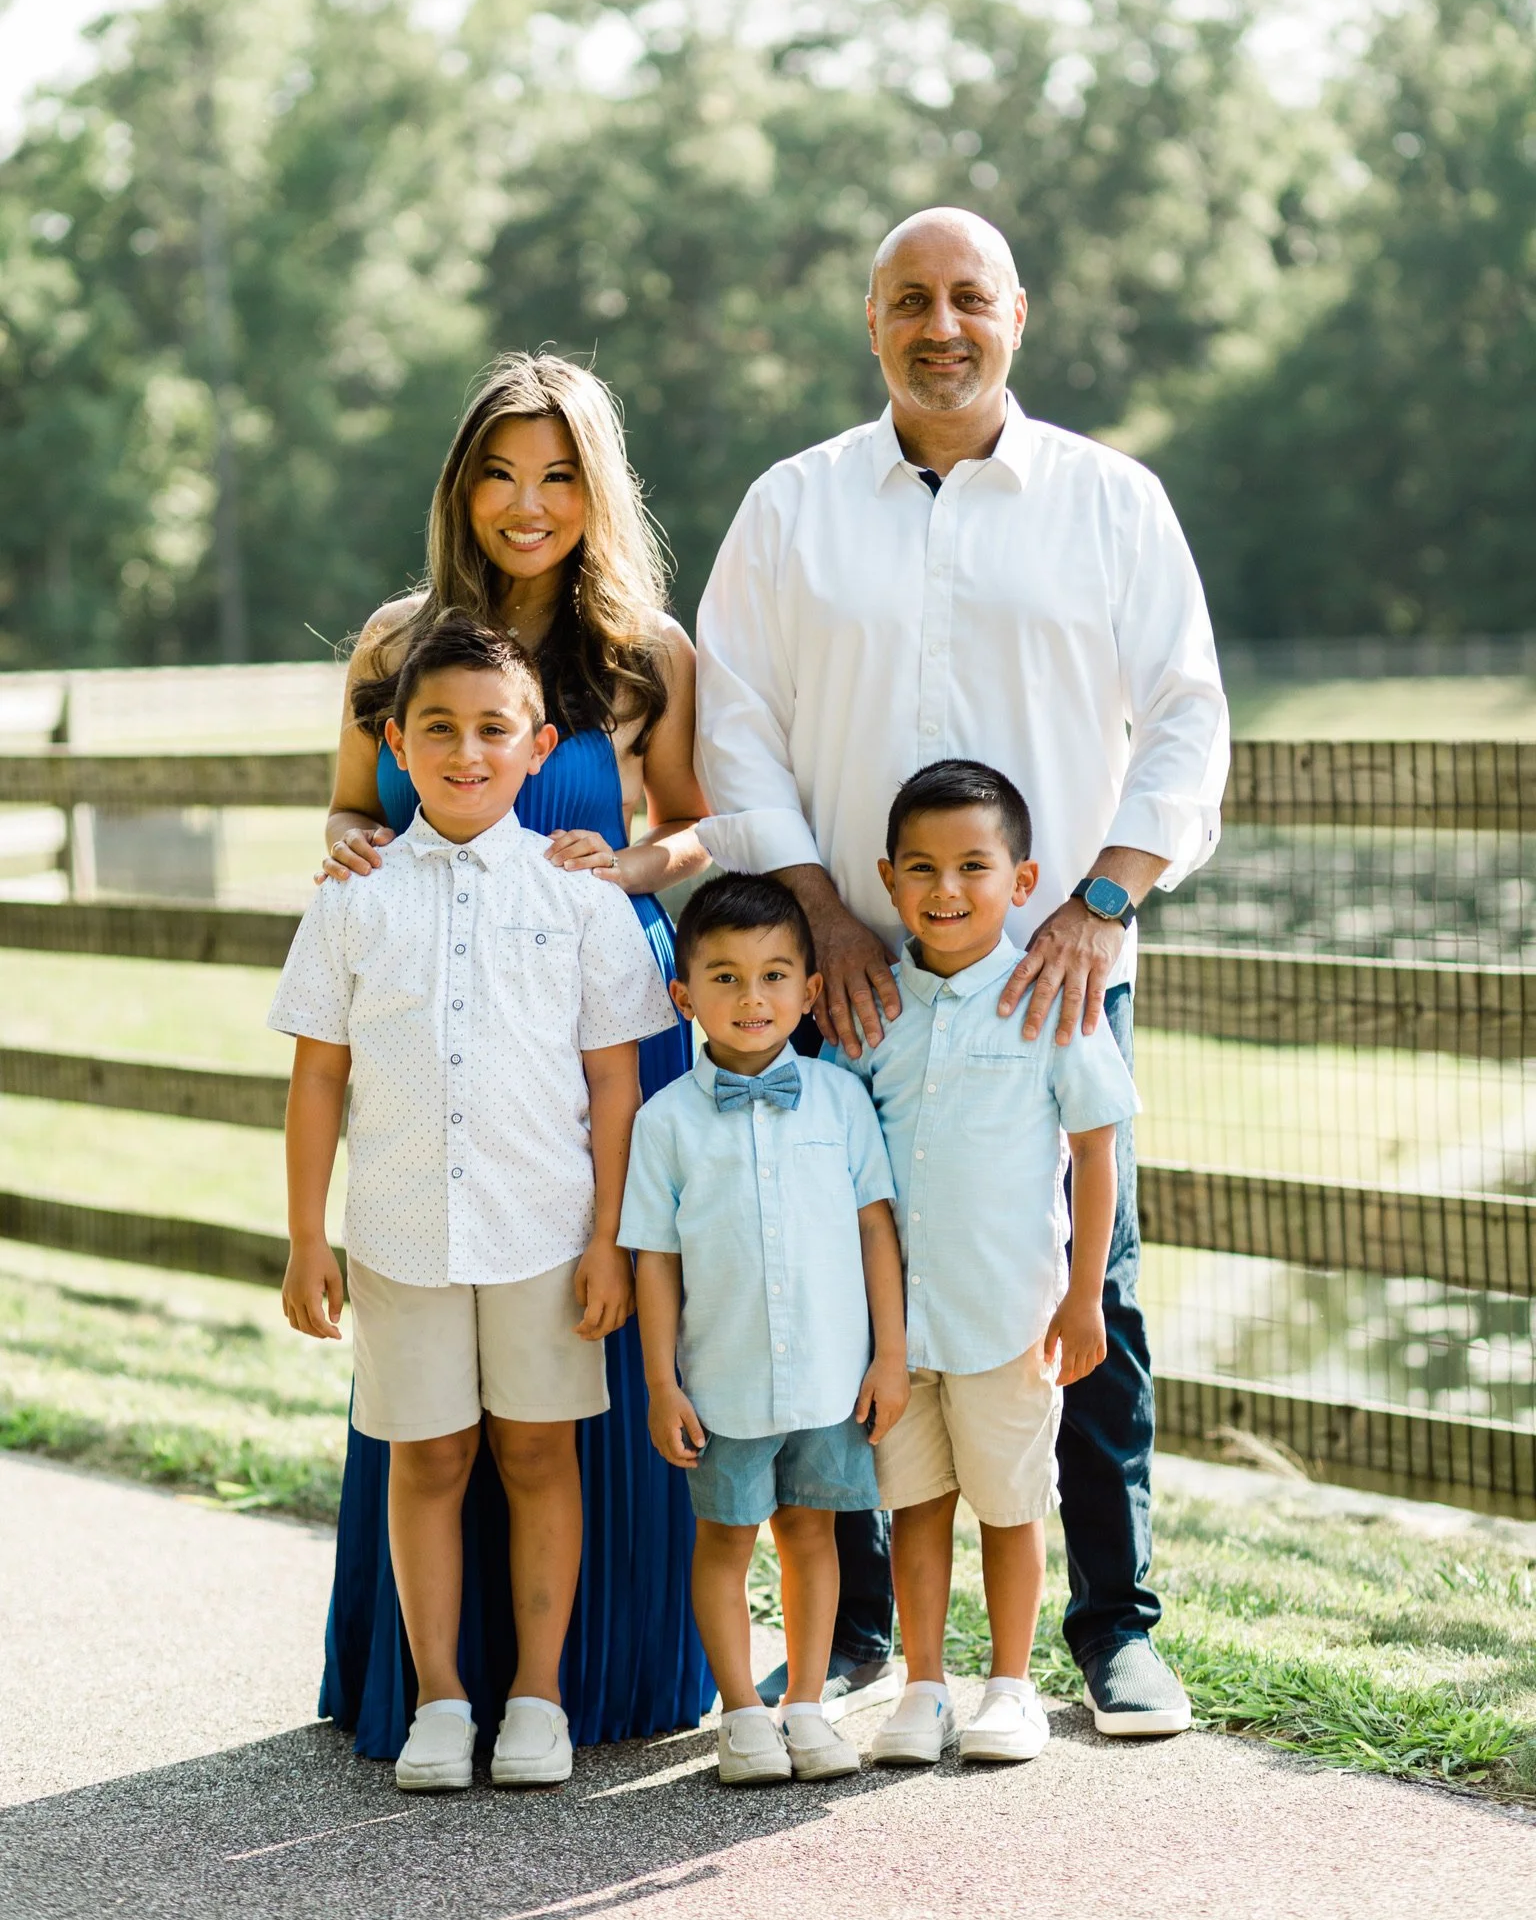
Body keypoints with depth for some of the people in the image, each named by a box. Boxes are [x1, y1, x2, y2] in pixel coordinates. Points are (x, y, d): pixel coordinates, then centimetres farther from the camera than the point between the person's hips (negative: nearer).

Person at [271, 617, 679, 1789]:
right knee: (426, 1461, 8)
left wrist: (608, 1238, -3)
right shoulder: (357, 900, 2)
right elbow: (319, 1076, 5)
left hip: (544, 1229, -1)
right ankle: (438, 1698, 19)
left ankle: (538, 1696, 18)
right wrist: (306, 1242, 2)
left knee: (538, 1453, 7)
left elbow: (614, 1077, 1)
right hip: (399, 1231, 1)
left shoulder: (578, 891, 0)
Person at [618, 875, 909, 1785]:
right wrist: (662, 1384, -3)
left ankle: (807, 1708, 21)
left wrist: (892, 1353, 0)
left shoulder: (840, 1097, 0)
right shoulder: (667, 1119, -3)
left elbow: (876, 1225, 2)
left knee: (811, 1531, 11)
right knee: (725, 1538, 8)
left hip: (833, 1374, 1)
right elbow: (656, 1258, -1)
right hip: (724, 1379, -1)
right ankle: (744, 1715, 19)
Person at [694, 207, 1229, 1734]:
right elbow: (738, 727, 5)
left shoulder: (1112, 501, 6)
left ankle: (1115, 1633, 13)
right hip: (853, 976, 1)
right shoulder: (790, 508, 8)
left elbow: (1186, 717, 3)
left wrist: (1105, 897, -10)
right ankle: (847, 1625, 17)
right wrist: (822, 915, -6)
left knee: (1090, 1304, 1)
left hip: (1056, 972, 0)